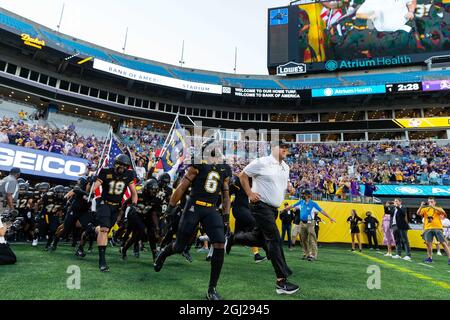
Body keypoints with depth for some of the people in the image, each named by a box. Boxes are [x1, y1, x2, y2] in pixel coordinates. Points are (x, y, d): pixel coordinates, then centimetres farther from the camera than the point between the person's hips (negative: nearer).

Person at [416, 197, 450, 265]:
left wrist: (433, 206, -22)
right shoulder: (425, 209, 12)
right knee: (428, 243, -1)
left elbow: (443, 212, -15)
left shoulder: (438, 208, 7)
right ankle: (430, 258, 12)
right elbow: (418, 213, -4)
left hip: (437, 228, -2)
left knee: (443, 243, -5)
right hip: (428, 228, 2)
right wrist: (421, 207, -19)